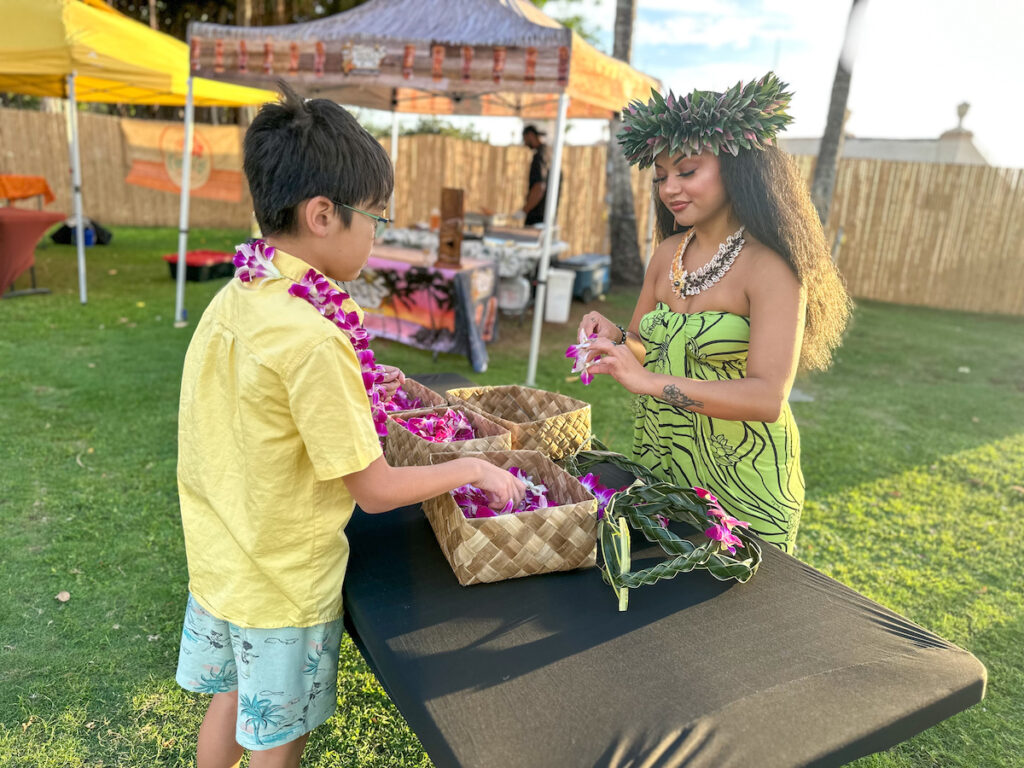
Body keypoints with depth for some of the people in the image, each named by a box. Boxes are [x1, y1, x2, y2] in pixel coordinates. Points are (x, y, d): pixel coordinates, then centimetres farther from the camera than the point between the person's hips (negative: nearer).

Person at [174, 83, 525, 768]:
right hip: (283, 583, -6)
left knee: (233, 701, 29)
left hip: (220, 559, 7)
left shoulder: (231, 301, -6)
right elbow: (375, 490, -24)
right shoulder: (313, 338, -31)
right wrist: (470, 469, -11)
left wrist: (354, 391, 3)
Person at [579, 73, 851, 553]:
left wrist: (652, 382, -35)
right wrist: (616, 339, -12)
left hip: (740, 483, -6)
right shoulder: (669, 253, 2)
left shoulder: (771, 268, -17)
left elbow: (768, 398, -27)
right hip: (657, 463, 6)